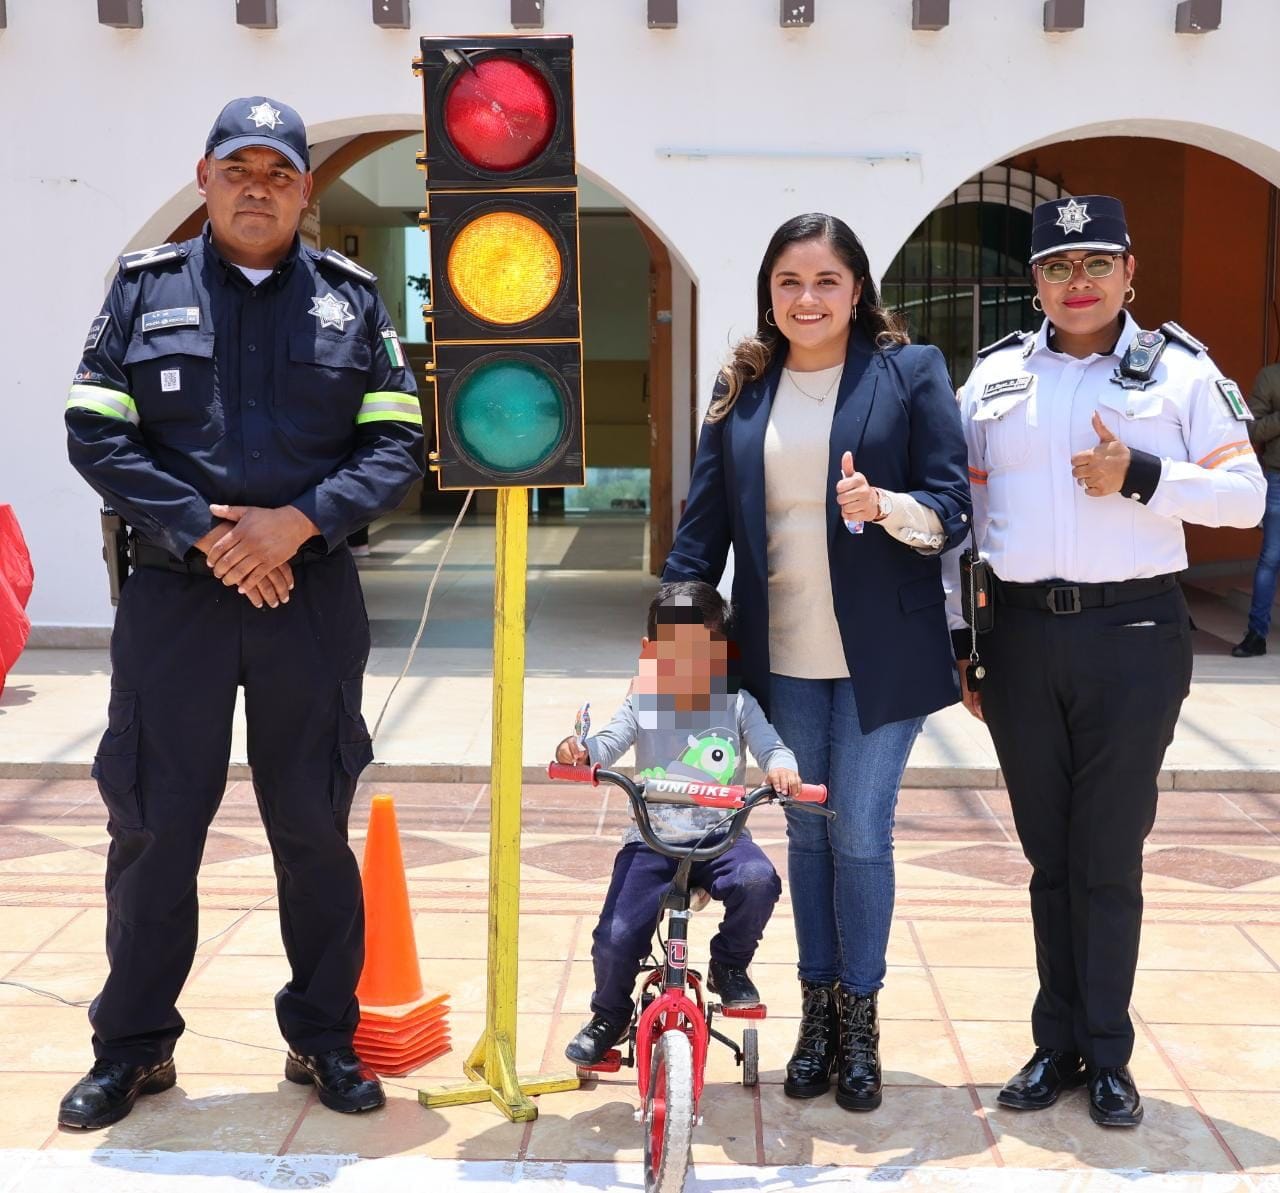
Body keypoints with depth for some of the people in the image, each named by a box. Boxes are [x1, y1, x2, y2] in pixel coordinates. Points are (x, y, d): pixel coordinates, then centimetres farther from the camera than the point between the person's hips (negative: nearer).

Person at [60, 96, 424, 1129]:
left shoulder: (352, 298, 8)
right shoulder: (146, 288, 6)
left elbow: (398, 445, 1)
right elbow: (96, 434, -2)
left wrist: (297, 523, -13)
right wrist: (205, 533, -13)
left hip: (313, 598, 1)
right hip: (172, 596, 0)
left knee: (314, 824, 8)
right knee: (154, 823, 6)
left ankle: (325, 1038, 23)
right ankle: (134, 1045, 22)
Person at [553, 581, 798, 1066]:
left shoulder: (737, 705, 4)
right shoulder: (642, 704, 4)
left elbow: (771, 745, -5)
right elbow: (609, 741, -8)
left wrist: (781, 767, -29)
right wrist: (578, 749, -31)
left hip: (719, 838, 0)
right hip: (651, 840, 0)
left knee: (758, 880, -32)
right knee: (616, 936, -15)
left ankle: (729, 965, 0)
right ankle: (609, 1015, 18)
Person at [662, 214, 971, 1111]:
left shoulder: (911, 371, -2)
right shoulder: (743, 387, 7)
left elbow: (953, 508, -6)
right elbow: (703, 521, 7)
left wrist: (886, 507, -27)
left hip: (880, 655, -3)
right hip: (781, 656, 3)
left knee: (860, 835, 2)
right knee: (807, 834, 12)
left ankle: (860, 1018, 20)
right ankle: (818, 1012, 26)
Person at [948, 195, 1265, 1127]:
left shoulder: (1181, 372, 3)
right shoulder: (996, 378, 9)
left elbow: (1246, 495, 0)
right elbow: (957, 511, 10)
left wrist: (1143, 476, -16)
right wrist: (955, 638, 6)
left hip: (1134, 635, -2)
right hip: (1022, 637, 3)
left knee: (1109, 857, 3)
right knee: (1049, 854, 11)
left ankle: (1107, 1056, 17)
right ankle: (1057, 1043, 23)